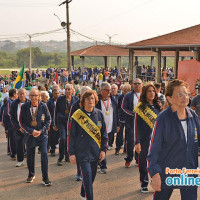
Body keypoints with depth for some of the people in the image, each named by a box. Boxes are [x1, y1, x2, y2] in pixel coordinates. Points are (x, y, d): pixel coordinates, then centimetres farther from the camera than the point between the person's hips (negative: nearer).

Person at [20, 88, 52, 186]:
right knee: (30, 156, 12)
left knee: (44, 154, -12)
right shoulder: (24, 107, -6)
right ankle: (31, 174, 36)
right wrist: (31, 131, -13)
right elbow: (22, 122, -1)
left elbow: (48, 120, -1)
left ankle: (45, 178, -2)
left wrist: (41, 131, -12)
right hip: (30, 134, 2)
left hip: (42, 134, -1)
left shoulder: (43, 106, -7)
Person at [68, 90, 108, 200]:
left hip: (95, 152, 4)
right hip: (82, 152, -4)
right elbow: (71, 135, -4)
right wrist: (71, 153, -5)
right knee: (87, 176, -10)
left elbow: (104, 133, 9)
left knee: (92, 176, 14)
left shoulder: (99, 114, 2)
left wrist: (103, 149, 5)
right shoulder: (77, 116, -7)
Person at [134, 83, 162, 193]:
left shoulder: (158, 106, 7)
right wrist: (137, 142, -13)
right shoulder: (140, 107, -6)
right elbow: (136, 126, -7)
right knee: (143, 161, 7)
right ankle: (144, 184, 21)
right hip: (144, 140, -3)